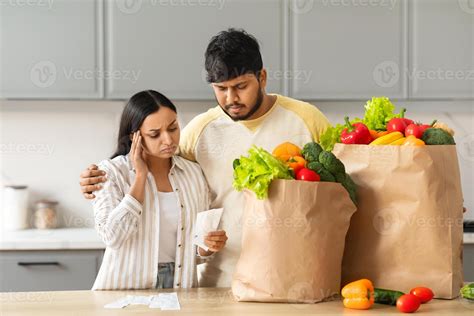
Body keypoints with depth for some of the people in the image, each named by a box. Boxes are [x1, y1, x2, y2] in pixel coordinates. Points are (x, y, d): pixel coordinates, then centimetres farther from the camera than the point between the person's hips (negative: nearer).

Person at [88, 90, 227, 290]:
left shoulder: (194, 173, 9)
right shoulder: (112, 171, 0)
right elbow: (112, 237, -15)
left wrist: (208, 247, -8)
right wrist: (140, 176, -9)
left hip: (179, 288, 5)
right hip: (125, 289, -5)